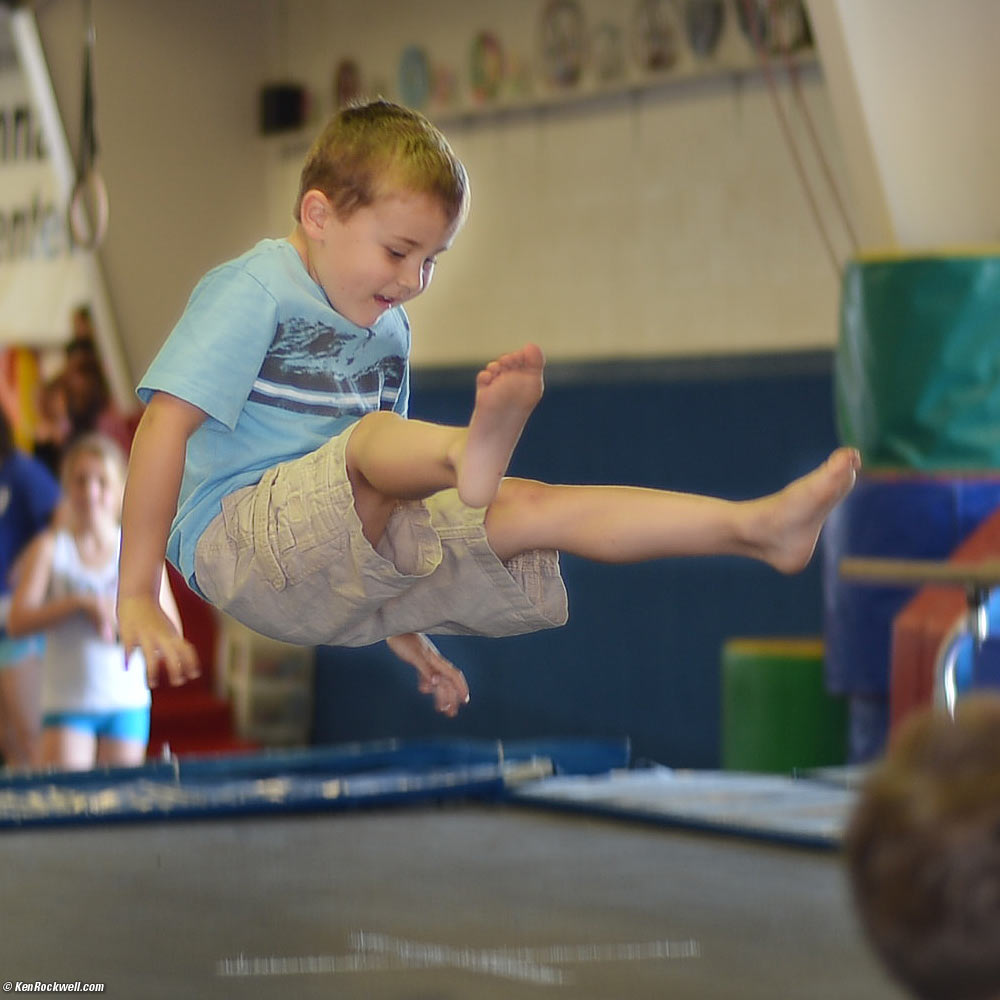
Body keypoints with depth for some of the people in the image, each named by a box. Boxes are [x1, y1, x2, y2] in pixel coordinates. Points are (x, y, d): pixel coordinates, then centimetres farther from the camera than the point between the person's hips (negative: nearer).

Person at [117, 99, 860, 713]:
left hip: (341, 578, 7)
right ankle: (471, 454, -71)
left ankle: (759, 526, -12)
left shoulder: (389, 332, 18)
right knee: (373, 433, -34)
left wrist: (403, 630, 26)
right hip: (236, 533, -7)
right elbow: (165, 425, -15)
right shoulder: (254, 292, -7)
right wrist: (137, 599, -20)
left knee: (531, 508, -8)